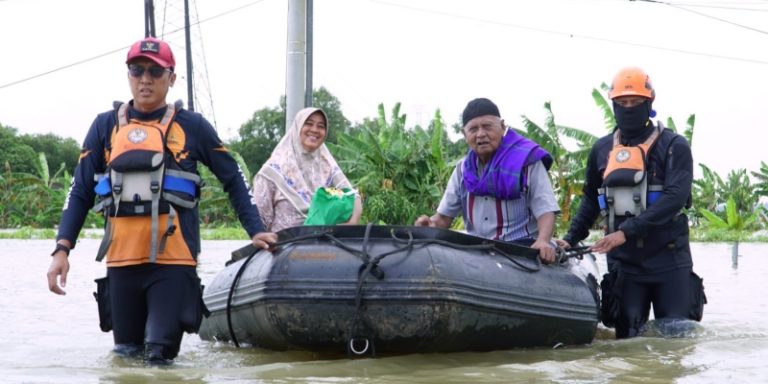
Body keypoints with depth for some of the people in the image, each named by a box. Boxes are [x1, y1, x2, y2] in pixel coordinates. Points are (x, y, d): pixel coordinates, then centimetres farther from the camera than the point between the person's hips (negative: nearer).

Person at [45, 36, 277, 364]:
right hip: (122, 259, 2)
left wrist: (255, 231, 7)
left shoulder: (191, 126, 5)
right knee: (125, 356, 8)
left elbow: (233, 180, 14)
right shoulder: (106, 126, 10)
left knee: (159, 355, -9)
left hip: (173, 259, -2)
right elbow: (81, 192, 9)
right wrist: (62, 248, -2)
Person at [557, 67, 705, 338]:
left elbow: (675, 198, -17)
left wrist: (626, 232, -25)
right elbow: (591, 199, 24)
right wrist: (571, 239, 11)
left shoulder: (673, 146, -3)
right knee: (627, 339, 0)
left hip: (669, 259, -3)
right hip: (623, 262, 3)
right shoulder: (602, 150, 12)